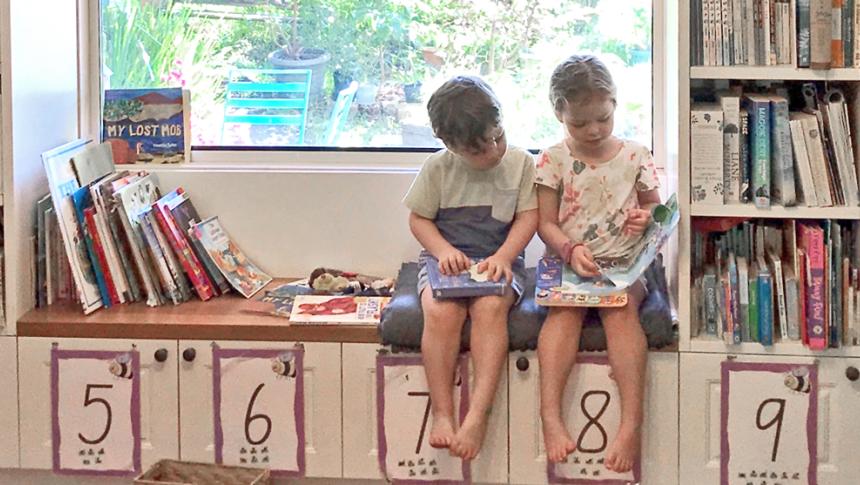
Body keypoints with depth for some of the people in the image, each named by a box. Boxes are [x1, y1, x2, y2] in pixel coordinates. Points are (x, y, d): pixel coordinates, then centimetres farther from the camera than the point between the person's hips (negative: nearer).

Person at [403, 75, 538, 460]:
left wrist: (503, 256, -18)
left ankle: (478, 412, -38)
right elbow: (418, 219, 6)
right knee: (441, 311, -31)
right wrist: (444, 251, -12)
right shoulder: (438, 168, 1)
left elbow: (527, 218, 0)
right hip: (446, 260, 1)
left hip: (498, 261, 0)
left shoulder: (521, 163, 1)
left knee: (490, 307, -34)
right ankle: (442, 413, -27)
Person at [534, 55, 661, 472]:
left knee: (622, 307, -30)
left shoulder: (635, 156, 8)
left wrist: (646, 216, -4)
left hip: (623, 265, 1)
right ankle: (550, 416, -41)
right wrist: (571, 250, -17)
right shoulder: (553, 160, 4)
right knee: (565, 308, -32)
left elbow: (655, 205, 20)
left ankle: (632, 422, -38)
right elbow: (546, 223, 2)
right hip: (567, 262, 0)